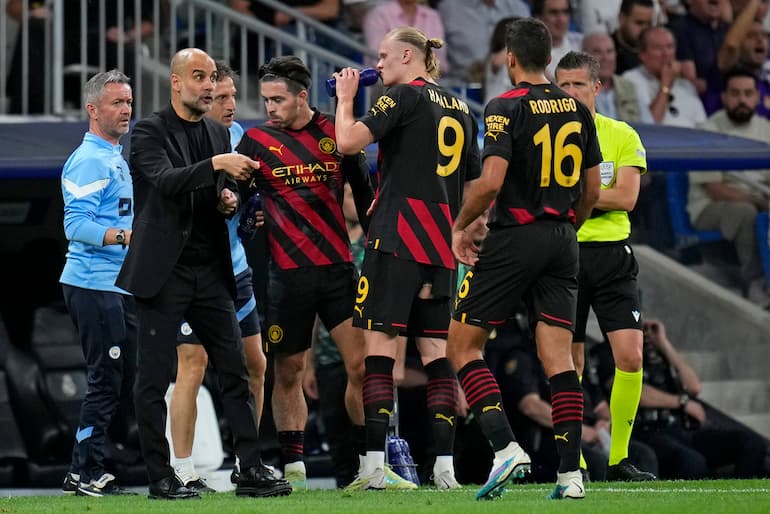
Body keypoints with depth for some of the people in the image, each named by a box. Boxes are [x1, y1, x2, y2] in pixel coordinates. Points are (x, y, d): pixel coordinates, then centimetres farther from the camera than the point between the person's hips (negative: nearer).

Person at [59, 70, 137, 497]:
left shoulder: (116, 158, 19)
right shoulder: (88, 161, -13)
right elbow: (77, 224, -21)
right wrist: (125, 236, -32)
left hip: (118, 285, 10)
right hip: (93, 285, -10)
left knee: (124, 379, 10)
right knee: (107, 381, -9)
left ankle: (87, 469, 15)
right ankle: (85, 473, -4)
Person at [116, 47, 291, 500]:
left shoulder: (219, 134, 14)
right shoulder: (150, 133, -5)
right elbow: (165, 182, -22)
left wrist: (231, 200, 2)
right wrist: (216, 164, -33)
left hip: (211, 271, 6)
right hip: (166, 271, -6)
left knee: (236, 372, 2)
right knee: (155, 378, -3)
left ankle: (252, 470, 3)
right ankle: (161, 477, 3)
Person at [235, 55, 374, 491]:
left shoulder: (336, 134, 4)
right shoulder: (257, 141, 3)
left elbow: (364, 192, 14)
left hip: (338, 267, 0)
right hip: (289, 272, 0)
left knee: (362, 364, -7)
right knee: (289, 372, 4)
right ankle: (294, 467, 12)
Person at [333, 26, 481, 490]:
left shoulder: (405, 97, -5)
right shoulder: (461, 110, 16)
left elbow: (349, 141, -15)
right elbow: (475, 186, 19)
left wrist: (346, 98, 2)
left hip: (397, 237, -7)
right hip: (441, 244, 7)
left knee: (381, 343, -7)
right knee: (436, 349, 6)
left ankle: (375, 464, -13)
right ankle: (445, 465, -1)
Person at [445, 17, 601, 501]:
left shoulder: (506, 108, -10)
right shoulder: (577, 110, 8)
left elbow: (490, 182, -19)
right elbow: (592, 189, 13)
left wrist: (460, 227, -5)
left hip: (513, 239, -6)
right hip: (562, 239, 6)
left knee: (463, 345, 4)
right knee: (558, 355, 3)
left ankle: (506, 447, -12)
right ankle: (571, 473, -3)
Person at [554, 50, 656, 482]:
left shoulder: (623, 136, 6)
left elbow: (626, 197, -5)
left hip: (611, 252, 1)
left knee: (630, 355, -10)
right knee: (570, 362, 1)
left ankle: (620, 459, 0)